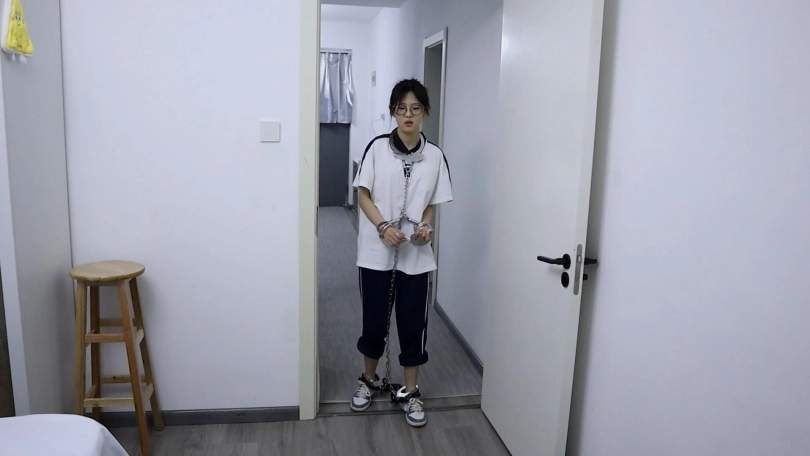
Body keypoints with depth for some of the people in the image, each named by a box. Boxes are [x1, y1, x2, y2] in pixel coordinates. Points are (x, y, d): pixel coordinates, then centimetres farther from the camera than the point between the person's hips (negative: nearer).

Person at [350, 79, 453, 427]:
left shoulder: (434, 155, 2)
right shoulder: (378, 147, -4)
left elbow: (431, 203, 9)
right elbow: (363, 195, -3)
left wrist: (426, 226, -11)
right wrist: (384, 227, -17)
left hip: (416, 254, 1)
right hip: (376, 251, -1)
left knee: (413, 323, 8)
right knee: (374, 320, 11)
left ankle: (410, 392, 25)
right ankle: (369, 379, 35)